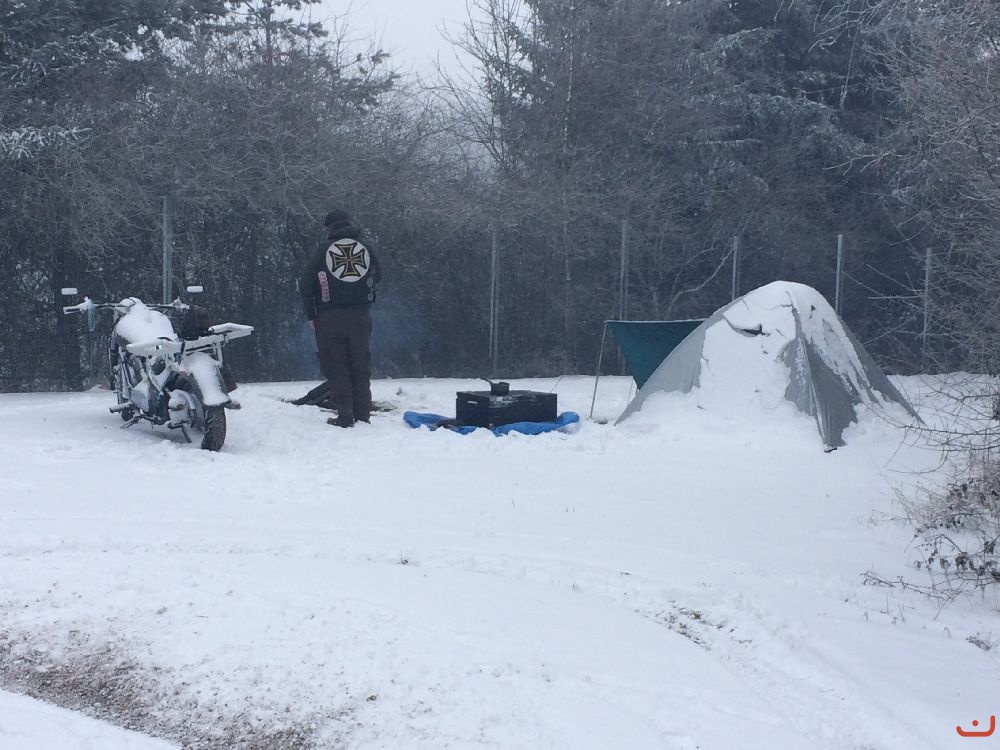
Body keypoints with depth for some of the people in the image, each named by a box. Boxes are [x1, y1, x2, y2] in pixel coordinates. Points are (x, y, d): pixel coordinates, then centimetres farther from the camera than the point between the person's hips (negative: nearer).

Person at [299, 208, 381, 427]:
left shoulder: (324, 249, -5)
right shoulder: (367, 246, 1)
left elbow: (305, 284, -4)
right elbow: (377, 278, 12)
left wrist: (311, 316, 4)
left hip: (330, 317, -2)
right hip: (361, 316, 2)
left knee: (336, 368, 5)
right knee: (361, 366, 12)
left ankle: (345, 416, 1)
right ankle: (363, 415, 13)